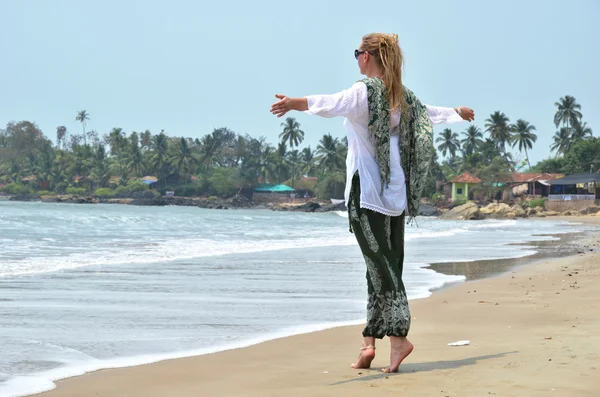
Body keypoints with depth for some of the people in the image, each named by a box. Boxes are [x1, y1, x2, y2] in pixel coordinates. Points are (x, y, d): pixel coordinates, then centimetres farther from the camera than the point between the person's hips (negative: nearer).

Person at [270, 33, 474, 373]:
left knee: (380, 265, -8)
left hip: (368, 191, -7)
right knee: (387, 266, 5)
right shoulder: (402, 97, 14)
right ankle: (370, 342, 5)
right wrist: (459, 112, 56)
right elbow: (431, 113, 34)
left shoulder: (364, 91, -8)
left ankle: (398, 335, -16)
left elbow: (333, 104, -31)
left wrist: (296, 102, -47)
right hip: (397, 193, 7)